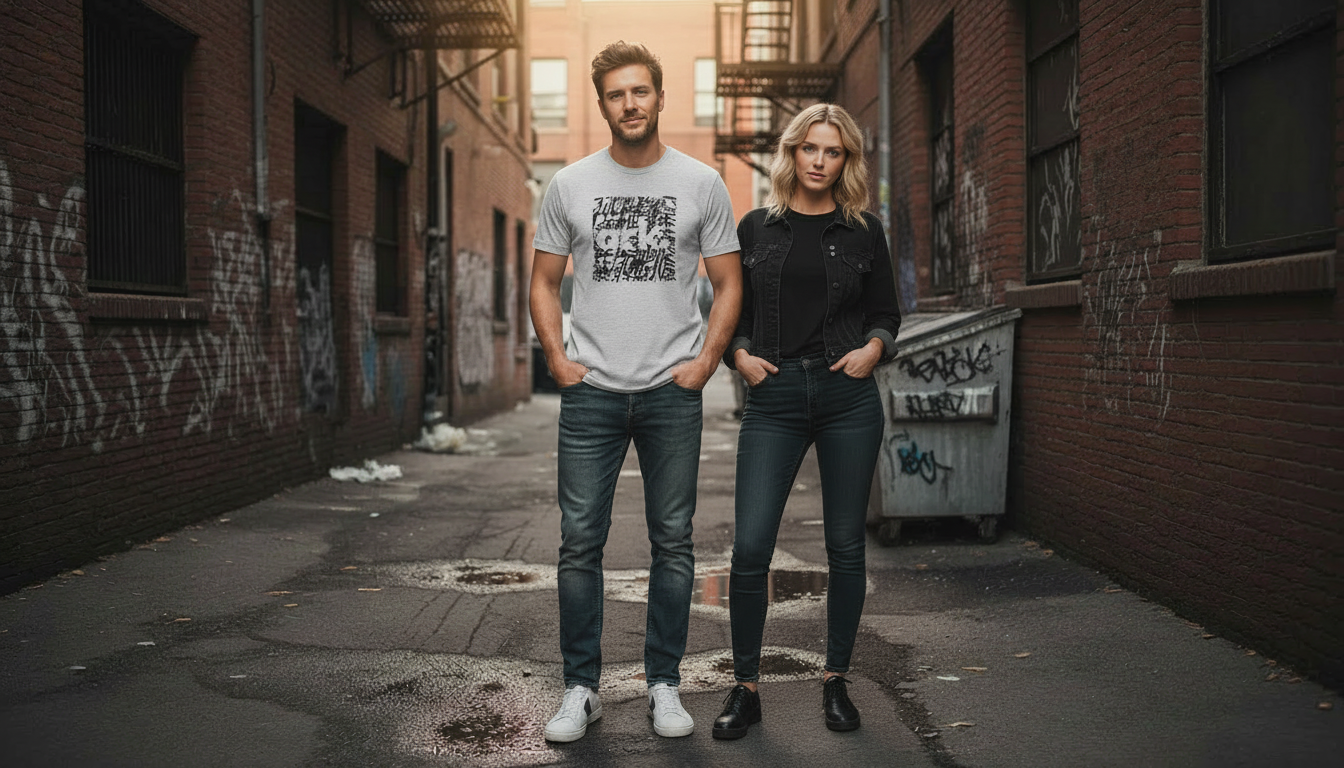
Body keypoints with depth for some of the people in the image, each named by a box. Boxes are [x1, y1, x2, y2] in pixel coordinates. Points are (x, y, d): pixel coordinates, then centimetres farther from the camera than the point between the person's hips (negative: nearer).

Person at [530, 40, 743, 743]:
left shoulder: (702, 183, 3)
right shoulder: (570, 185, 5)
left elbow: (728, 284, 6)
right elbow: (544, 281, 11)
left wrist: (704, 360, -5)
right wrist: (558, 359, -1)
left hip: (673, 394, 0)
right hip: (591, 393, 1)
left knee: (672, 542, 6)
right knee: (580, 541, 1)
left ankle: (664, 685, 19)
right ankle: (581, 688, 14)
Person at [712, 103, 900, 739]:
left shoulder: (863, 231, 8)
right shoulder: (755, 228, 9)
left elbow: (887, 313, 14)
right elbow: (730, 311, 15)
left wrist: (874, 346, -5)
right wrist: (741, 354, -3)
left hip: (849, 399, 1)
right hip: (773, 399, 0)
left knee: (845, 545, 6)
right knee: (750, 547, -7)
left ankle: (835, 680, 22)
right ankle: (745, 688, 9)